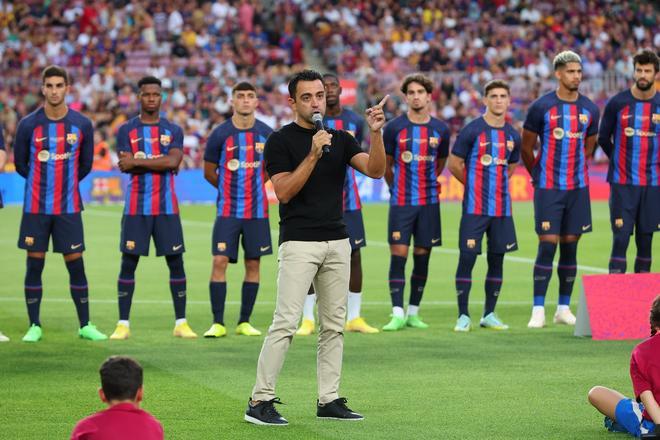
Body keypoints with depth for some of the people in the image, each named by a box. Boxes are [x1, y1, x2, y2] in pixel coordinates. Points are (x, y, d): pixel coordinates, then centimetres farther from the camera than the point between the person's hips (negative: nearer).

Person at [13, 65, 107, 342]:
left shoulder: (82, 125, -1)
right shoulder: (28, 124, -4)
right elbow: (20, 165, 7)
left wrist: (65, 182, 10)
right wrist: (44, 181, 10)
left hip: (69, 207, 0)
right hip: (35, 207, 0)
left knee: (75, 264, 1)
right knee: (35, 264, 2)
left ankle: (85, 325, 9)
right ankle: (35, 326, 11)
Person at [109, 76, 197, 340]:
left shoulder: (173, 131, 7)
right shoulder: (126, 130, 4)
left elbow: (173, 161, -10)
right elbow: (127, 165, -11)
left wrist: (138, 161, -12)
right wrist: (160, 162, -15)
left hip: (167, 207, 2)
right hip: (136, 207, -1)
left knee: (176, 262, 1)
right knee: (128, 263, -1)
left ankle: (181, 323, 9)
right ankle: (123, 324, 4)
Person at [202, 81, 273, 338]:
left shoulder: (266, 134, 2)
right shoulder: (220, 134, -5)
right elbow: (209, 172, 5)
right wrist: (231, 189, 10)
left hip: (257, 210, 2)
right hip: (228, 210, -2)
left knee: (253, 264, 5)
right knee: (219, 262, -9)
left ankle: (244, 322, 14)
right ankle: (218, 323, -3)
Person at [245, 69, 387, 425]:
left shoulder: (340, 138, 12)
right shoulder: (281, 141, -3)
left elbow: (375, 170, -2)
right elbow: (284, 191, -14)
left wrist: (375, 132, -17)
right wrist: (313, 155, -21)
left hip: (337, 243, 6)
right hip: (298, 243, -6)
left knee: (333, 325, 7)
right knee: (286, 322, -12)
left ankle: (329, 400, 12)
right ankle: (260, 400, -9)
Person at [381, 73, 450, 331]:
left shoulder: (440, 130, 3)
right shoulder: (394, 127, -2)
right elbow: (385, 164, 9)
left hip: (429, 201, 2)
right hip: (401, 202, -2)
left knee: (422, 256, 5)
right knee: (398, 254, -8)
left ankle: (413, 313, 14)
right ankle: (397, 314, -7)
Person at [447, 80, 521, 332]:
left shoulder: (512, 136, 9)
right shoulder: (472, 131, -7)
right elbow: (454, 164, -1)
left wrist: (496, 184, 13)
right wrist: (474, 184, 7)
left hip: (502, 207, 5)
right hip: (475, 207, -5)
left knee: (497, 259, 7)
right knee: (467, 257, -6)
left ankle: (489, 315, 16)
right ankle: (463, 316, 1)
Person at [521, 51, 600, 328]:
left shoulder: (589, 109, 6)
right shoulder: (541, 107, -6)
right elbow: (526, 149, 3)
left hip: (578, 188, 4)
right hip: (548, 189, -4)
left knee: (570, 246, 6)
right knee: (547, 245, -9)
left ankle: (564, 308, 13)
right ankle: (538, 310, -5)